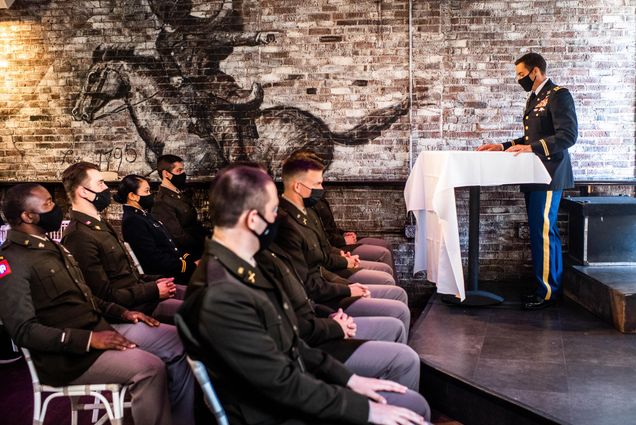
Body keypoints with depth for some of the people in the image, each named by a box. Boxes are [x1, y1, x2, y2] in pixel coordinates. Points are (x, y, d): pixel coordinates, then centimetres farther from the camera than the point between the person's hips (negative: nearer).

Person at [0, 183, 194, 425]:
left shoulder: (50, 247, 16)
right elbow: (24, 330, -21)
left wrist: (122, 313, 7)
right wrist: (89, 339, -24)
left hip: (101, 328, 9)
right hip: (67, 354, -9)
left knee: (178, 340, 0)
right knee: (150, 367, -27)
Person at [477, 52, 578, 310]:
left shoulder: (558, 95, -10)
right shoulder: (534, 98, 19)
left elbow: (568, 135, -18)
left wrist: (531, 147, -24)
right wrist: (503, 147, 14)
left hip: (548, 176, -9)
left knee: (542, 232, -9)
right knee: (544, 232, 12)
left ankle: (547, 292, -1)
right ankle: (550, 287, 20)